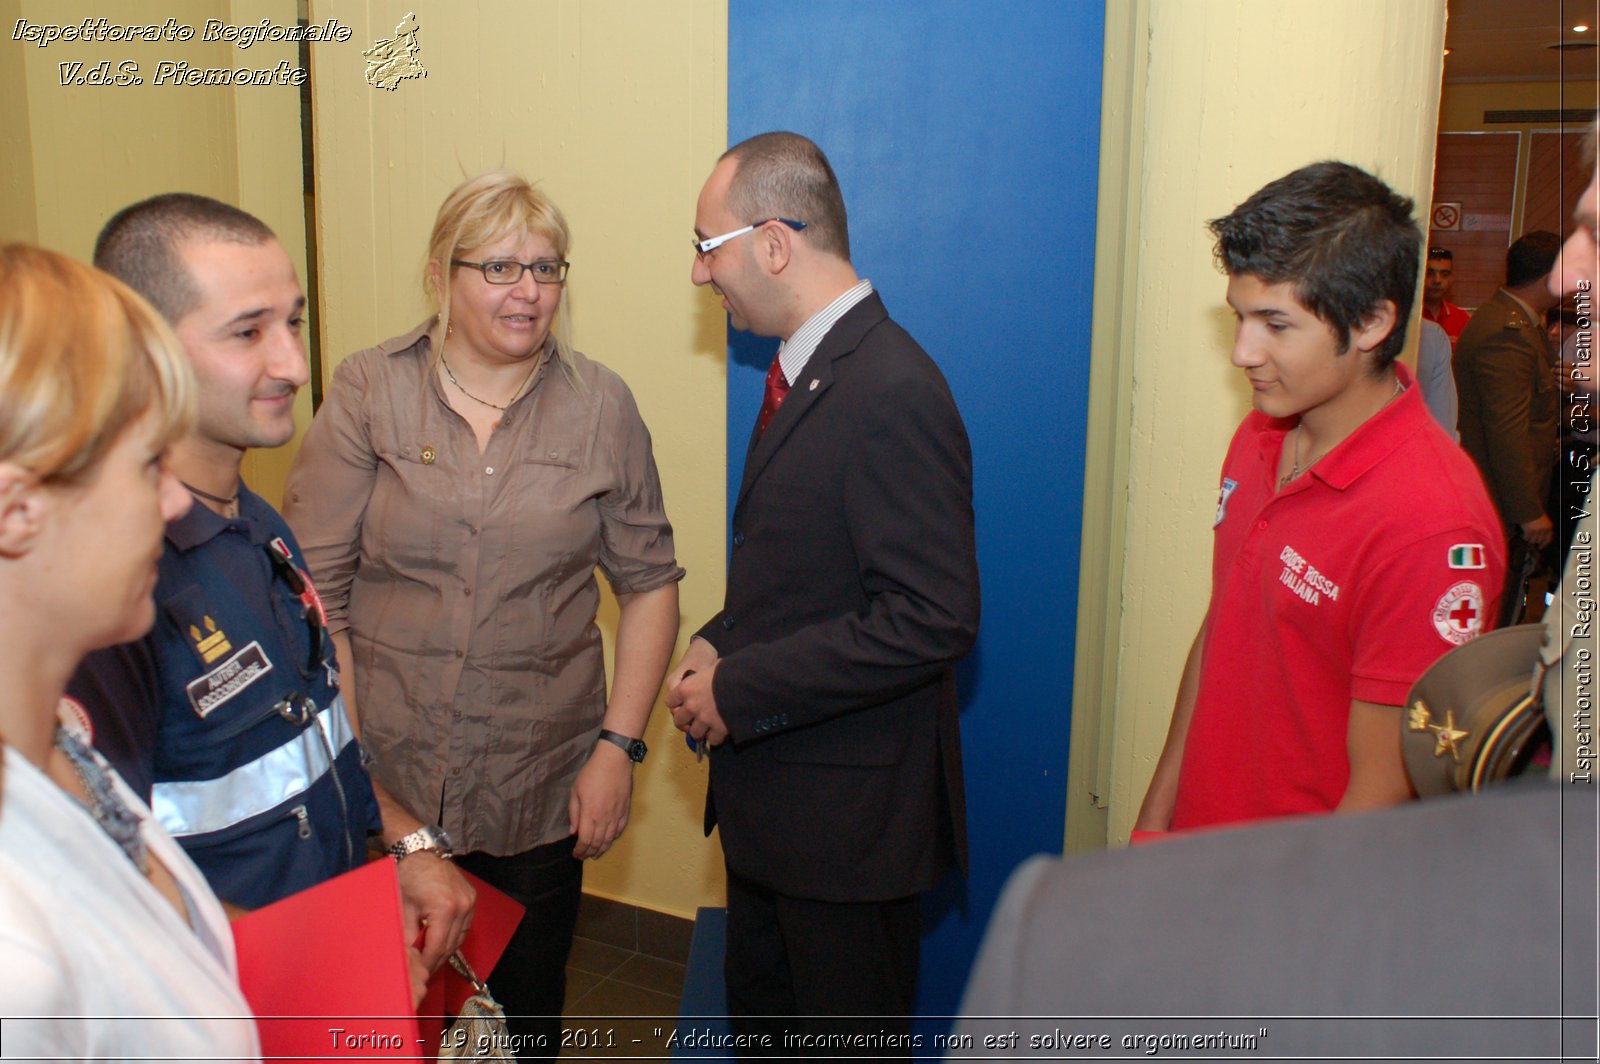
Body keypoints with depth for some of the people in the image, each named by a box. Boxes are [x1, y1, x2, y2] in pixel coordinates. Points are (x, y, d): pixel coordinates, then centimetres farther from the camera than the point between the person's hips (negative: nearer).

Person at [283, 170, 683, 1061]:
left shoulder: (600, 404, 1)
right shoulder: (370, 392, -3)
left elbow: (649, 582, 3)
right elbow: (311, 585, -5)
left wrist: (620, 745, -3)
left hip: (540, 787, 1)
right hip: (385, 780, -1)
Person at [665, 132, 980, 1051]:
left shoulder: (894, 393, -24)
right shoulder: (804, 368, 7)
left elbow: (932, 619, -27)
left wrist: (740, 690, -21)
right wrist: (719, 646, 0)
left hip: (851, 812, -9)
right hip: (772, 790, 9)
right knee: (763, 1018, 24)